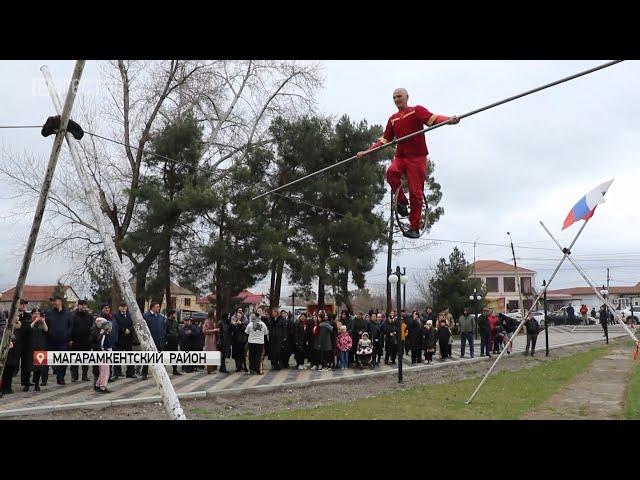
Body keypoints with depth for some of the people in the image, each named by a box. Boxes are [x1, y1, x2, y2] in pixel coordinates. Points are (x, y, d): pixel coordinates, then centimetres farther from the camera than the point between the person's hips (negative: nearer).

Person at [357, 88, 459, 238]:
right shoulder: (393, 119, 21)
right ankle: (402, 202, -12)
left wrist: (449, 120, -33)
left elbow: (432, 119, -14)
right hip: (400, 156, 4)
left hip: (417, 158, -4)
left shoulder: (416, 110, 4)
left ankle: (415, 228, -1)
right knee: (391, 172, -31)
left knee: (415, 193, -8)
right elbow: (385, 139, 28)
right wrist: (367, 151, 23)